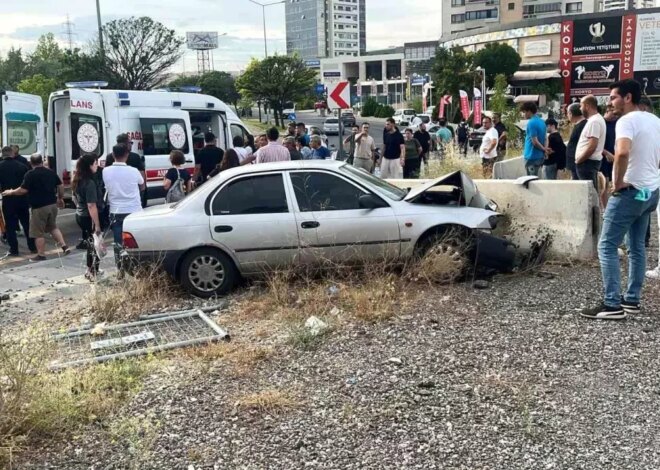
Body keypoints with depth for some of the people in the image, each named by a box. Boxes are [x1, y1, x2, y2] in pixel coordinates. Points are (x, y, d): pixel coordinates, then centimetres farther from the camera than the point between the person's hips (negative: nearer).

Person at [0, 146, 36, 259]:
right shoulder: (22, 165, 0)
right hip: (23, 199, 3)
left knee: (10, 226, 5)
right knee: (27, 223, 13)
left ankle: (13, 250, 4)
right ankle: (33, 247, 17)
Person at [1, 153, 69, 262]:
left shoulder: (30, 174, -12)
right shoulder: (51, 172, 6)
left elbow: (23, 190, -14)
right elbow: (60, 186, 12)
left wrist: (10, 192, 1)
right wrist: (60, 198, 25)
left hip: (39, 207, -6)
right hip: (52, 204, 6)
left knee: (38, 232, 4)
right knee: (53, 227, 23)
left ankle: (41, 255, 7)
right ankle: (64, 246, 14)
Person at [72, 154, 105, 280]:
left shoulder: (77, 181, 6)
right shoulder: (90, 183, -23)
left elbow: (75, 198, 19)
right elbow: (91, 206, -25)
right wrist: (97, 225, -24)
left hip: (80, 216, 9)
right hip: (90, 217, -9)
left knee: (90, 243, 21)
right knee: (95, 245, 2)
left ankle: (89, 271, 31)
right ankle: (94, 274, 9)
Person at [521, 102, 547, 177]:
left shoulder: (531, 123, -16)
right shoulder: (542, 122, 11)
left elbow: (535, 142, -18)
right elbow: (544, 139, 13)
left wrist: (544, 149, -4)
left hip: (532, 156, -9)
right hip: (540, 156, 9)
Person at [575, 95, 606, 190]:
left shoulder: (594, 121, -17)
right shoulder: (597, 119, 17)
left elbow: (592, 146, -24)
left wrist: (579, 160, -14)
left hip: (587, 162, -11)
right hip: (592, 161, 11)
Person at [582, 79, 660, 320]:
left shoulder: (627, 121, -17)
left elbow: (623, 152, -35)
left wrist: (618, 182, -23)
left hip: (631, 191, -9)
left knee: (607, 246, -6)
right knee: (637, 247, 16)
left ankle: (613, 305, -9)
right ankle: (632, 300, 21)